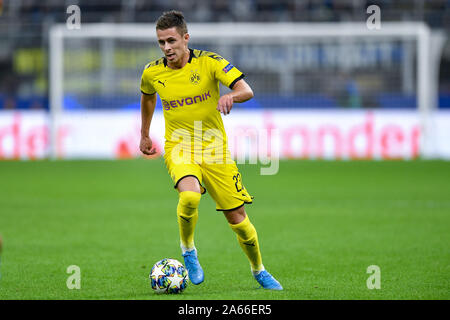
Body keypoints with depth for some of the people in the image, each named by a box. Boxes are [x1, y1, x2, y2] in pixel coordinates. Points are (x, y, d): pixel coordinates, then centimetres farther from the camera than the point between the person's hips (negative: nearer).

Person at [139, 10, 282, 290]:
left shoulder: (209, 62, -11)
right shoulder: (152, 73, -3)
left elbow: (247, 91, -20)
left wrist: (230, 96, -42)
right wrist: (145, 135, 28)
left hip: (214, 149, 0)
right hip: (179, 148, 0)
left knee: (238, 219, 1)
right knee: (189, 196, -33)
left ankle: (259, 270, 27)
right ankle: (188, 250, -6)